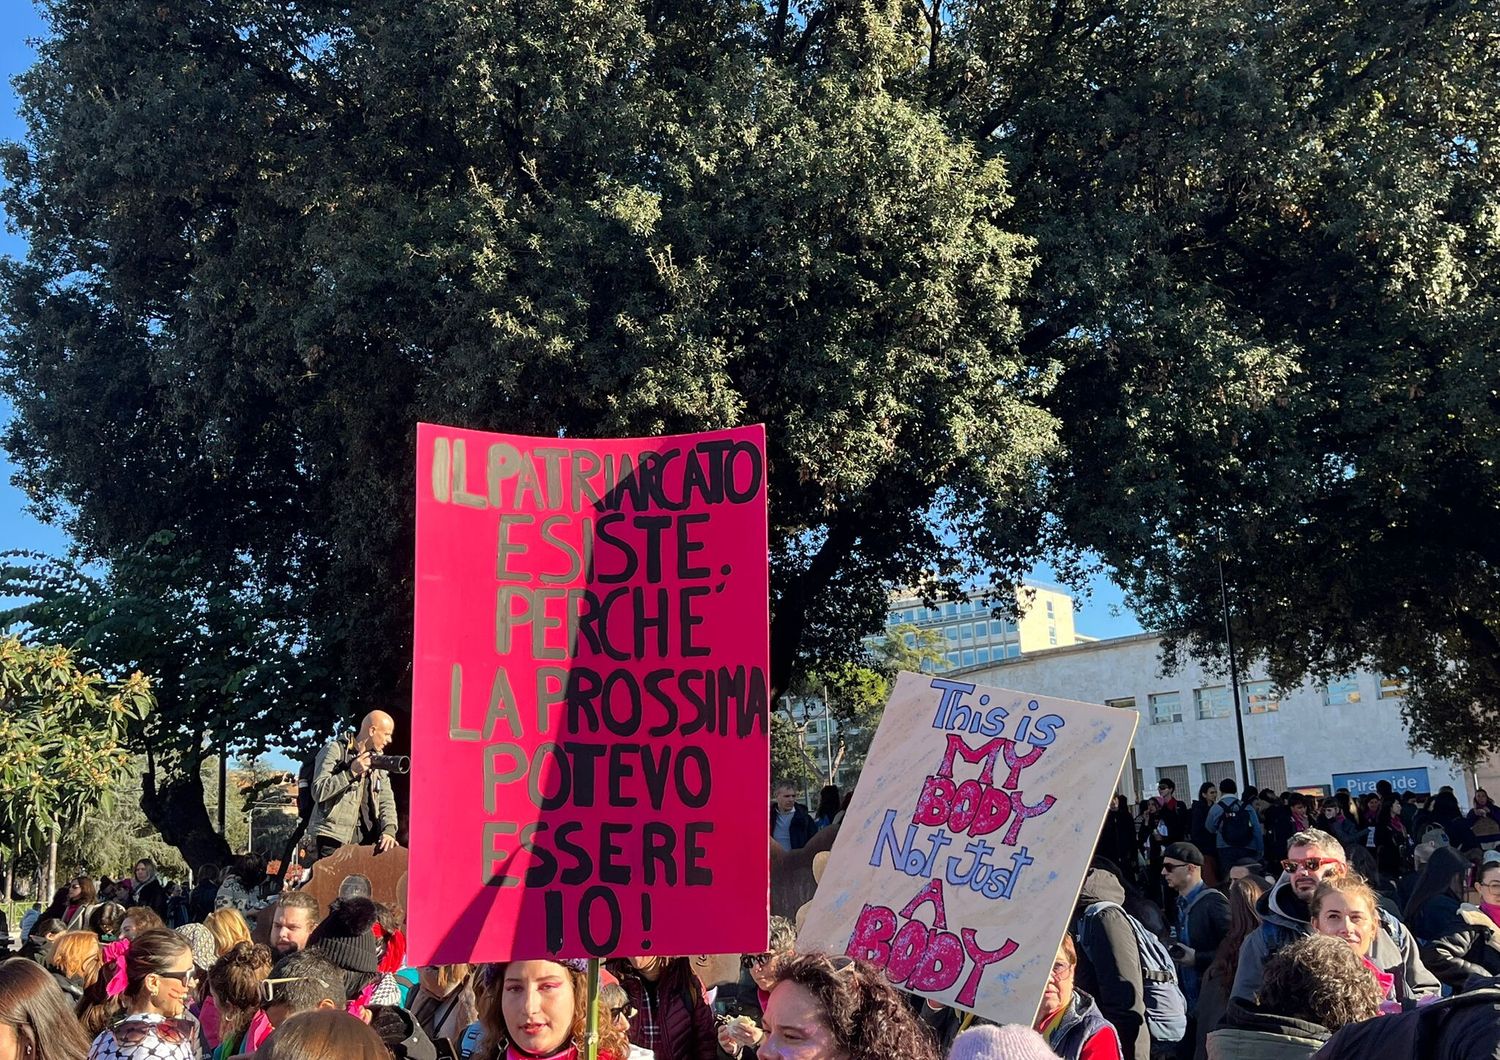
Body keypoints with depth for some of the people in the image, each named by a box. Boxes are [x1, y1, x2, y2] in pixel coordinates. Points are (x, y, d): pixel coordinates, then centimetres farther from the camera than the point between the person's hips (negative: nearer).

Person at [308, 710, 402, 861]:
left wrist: (388, 830, -8)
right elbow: (318, 792, -12)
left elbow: (386, 799, 9)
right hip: (333, 835, -6)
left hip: (365, 837, 6)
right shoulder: (334, 750, -4)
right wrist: (351, 772, -20)